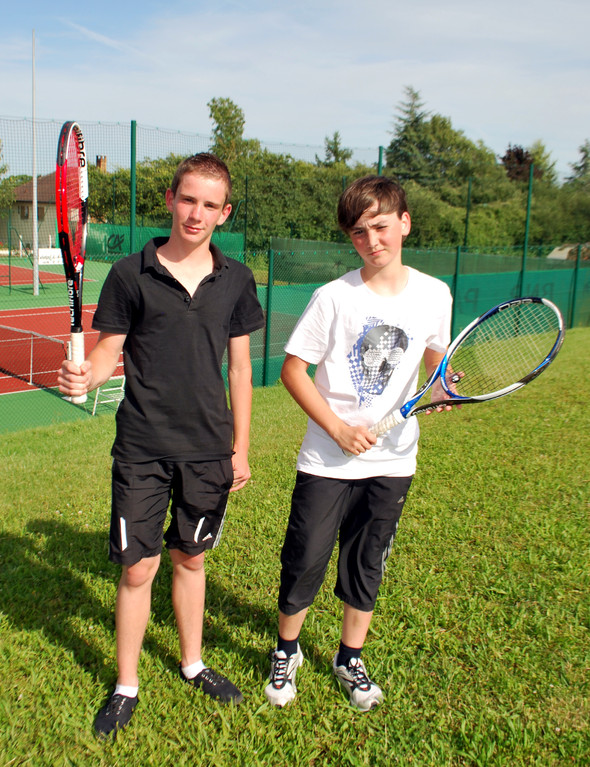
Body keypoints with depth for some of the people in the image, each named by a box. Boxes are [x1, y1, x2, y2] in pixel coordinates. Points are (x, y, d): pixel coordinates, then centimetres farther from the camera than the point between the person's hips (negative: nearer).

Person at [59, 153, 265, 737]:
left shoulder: (235, 279, 3)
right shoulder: (131, 274, -5)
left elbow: (238, 365, 7)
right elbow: (111, 348, -1)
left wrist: (240, 447, 7)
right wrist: (85, 376, -24)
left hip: (208, 450, 2)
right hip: (143, 448, -2)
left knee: (190, 558, 17)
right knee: (137, 568, 4)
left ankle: (192, 663, 38)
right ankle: (126, 686, 26)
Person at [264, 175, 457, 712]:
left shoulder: (433, 295, -2)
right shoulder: (334, 298, -11)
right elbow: (293, 370, -7)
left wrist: (442, 388, -8)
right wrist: (340, 429, -14)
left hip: (392, 462, 3)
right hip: (327, 461, -2)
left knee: (367, 566, 16)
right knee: (305, 561, 7)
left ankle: (351, 659, 38)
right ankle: (286, 651, 33)